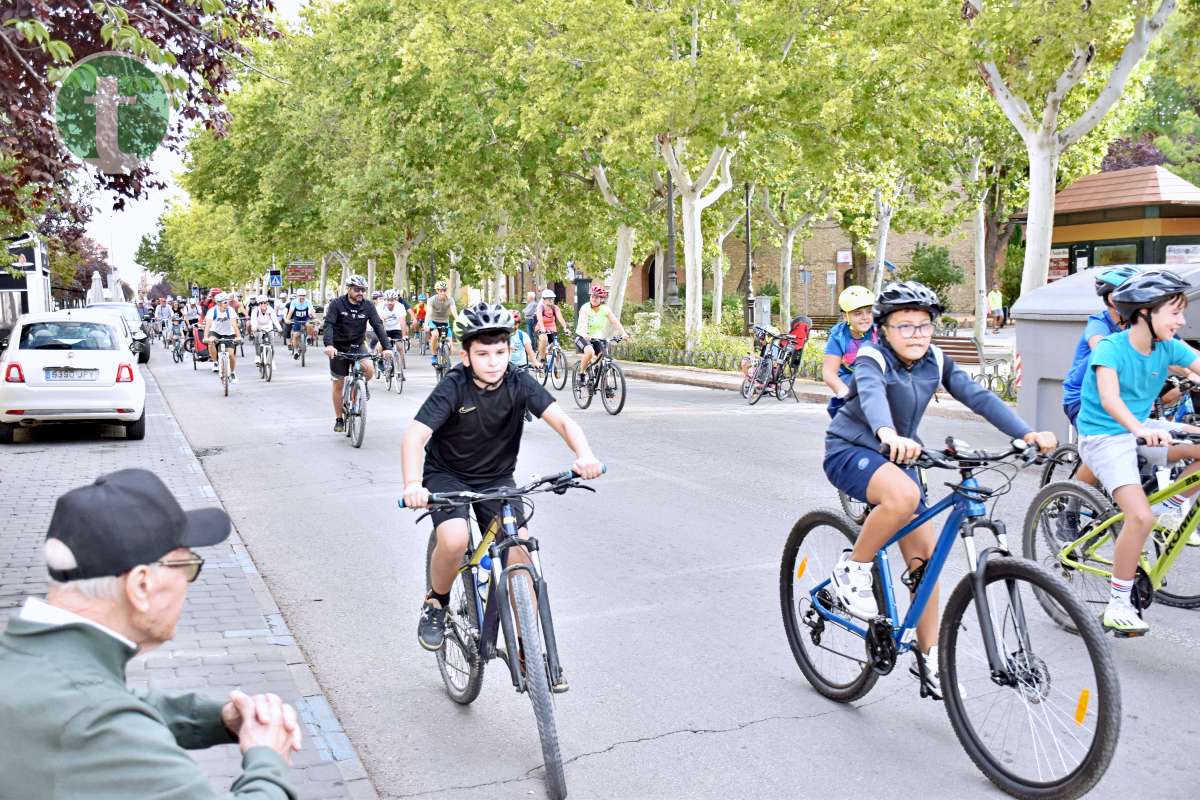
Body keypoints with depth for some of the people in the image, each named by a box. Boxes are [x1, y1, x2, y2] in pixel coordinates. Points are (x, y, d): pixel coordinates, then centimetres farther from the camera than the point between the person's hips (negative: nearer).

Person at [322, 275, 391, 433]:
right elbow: (329, 324, -22)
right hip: (338, 348, -2)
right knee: (338, 384, 3)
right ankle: (339, 420, 17)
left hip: (357, 346, 2)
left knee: (370, 370, -25)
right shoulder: (337, 304, -12)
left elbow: (378, 326, -13)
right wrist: (329, 345, -40)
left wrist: (386, 347, -27)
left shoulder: (368, 306, -6)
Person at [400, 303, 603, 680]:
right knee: (454, 541, -29)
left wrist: (584, 455, -46)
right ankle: (436, 603, 3)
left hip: (496, 478, 2)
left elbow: (562, 421, -25)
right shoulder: (453, 387, -22)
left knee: (521, 555, -13)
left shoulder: (519, 383, -16)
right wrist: (413, 485, -50)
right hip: (447, 475, -2)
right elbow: (414, 436, -32)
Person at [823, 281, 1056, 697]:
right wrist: (888, 435, -65)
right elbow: (871, 394, -42)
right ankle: (853, 569, -14)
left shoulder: (936, 362, -3)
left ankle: (928, 658, 12)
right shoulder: (872, 359, -20)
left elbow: (978, 396, -14)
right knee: (903, 495, -37)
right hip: (850, 451, -6)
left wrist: (1027, 433, -29)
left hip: (896, 458, 6)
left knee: (925, 554, 0)